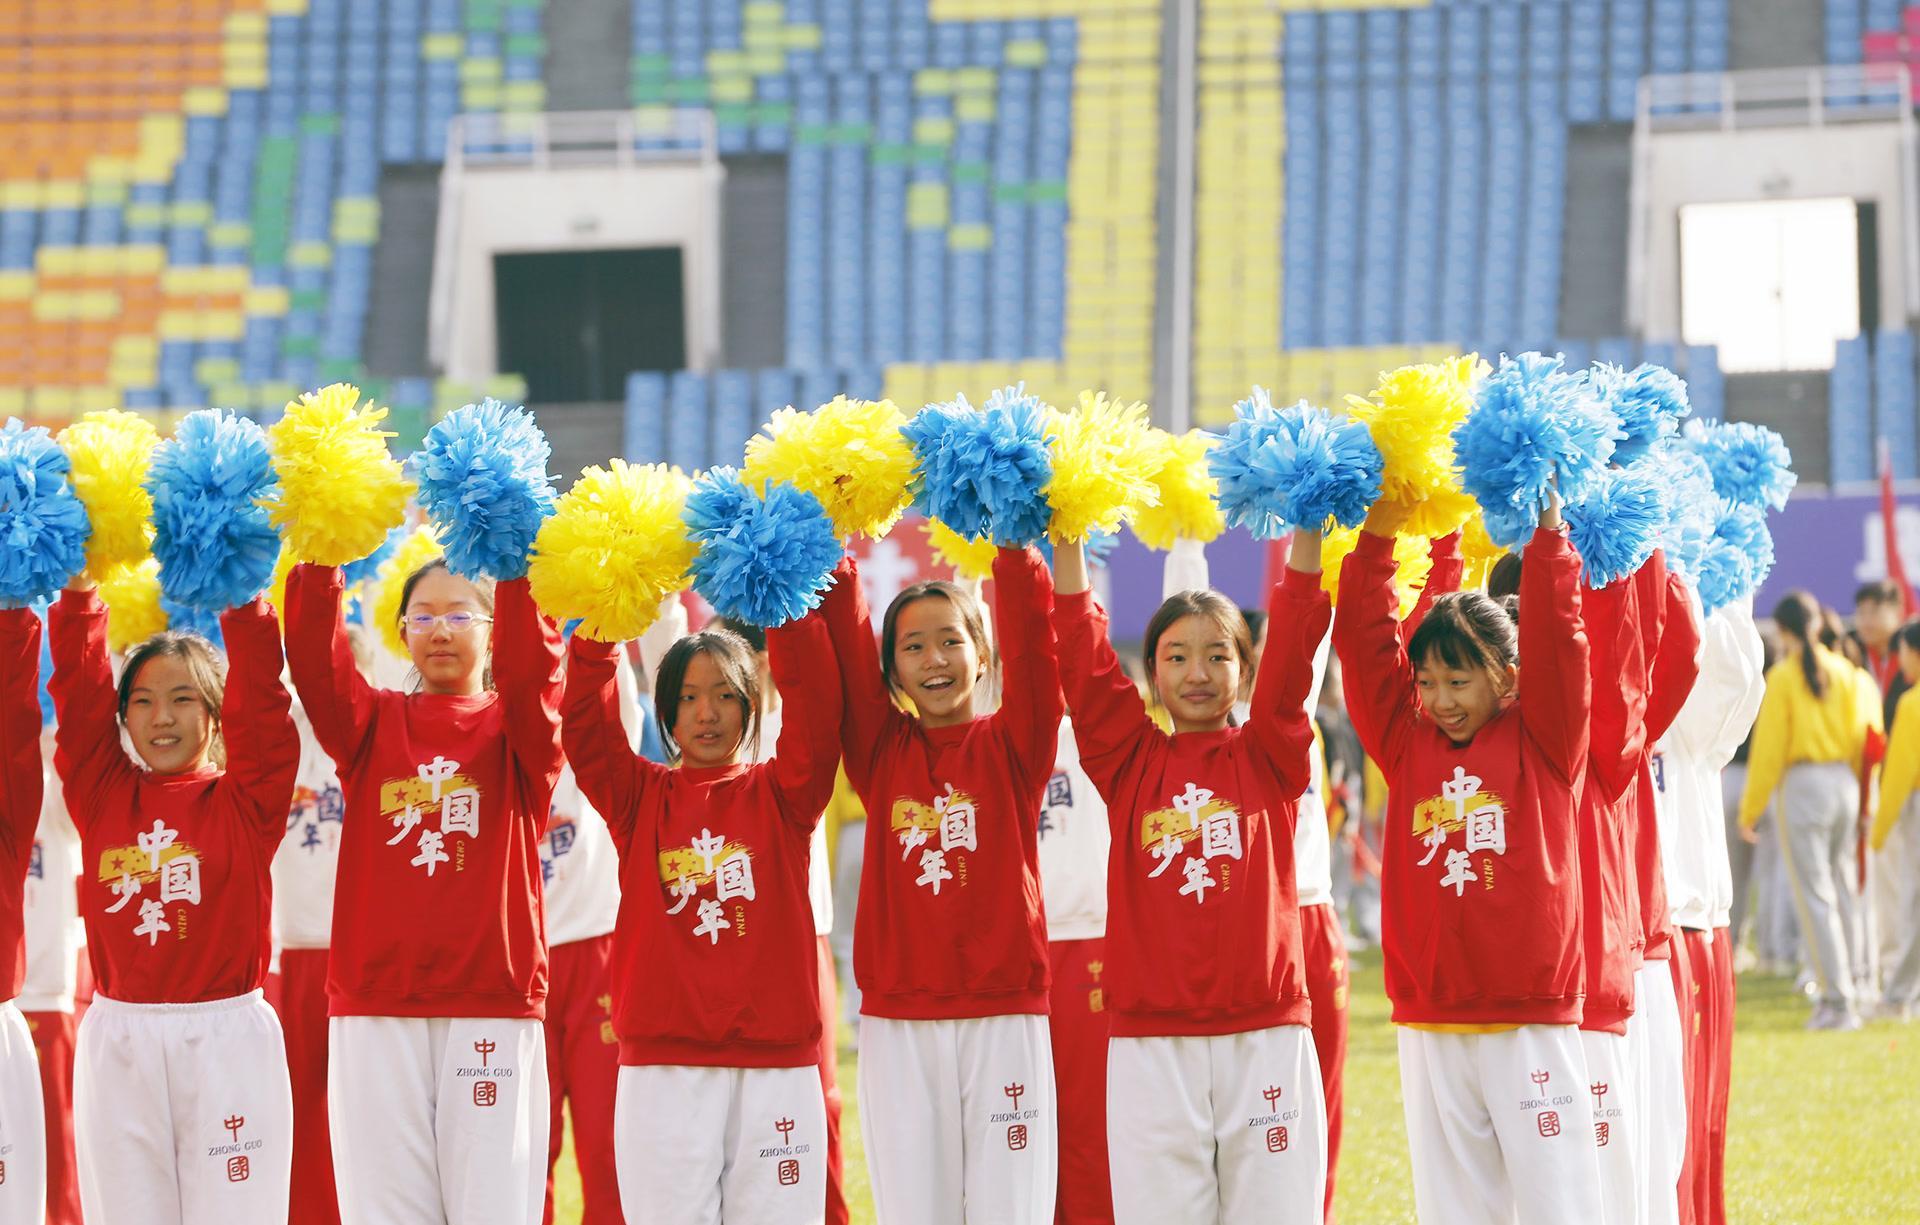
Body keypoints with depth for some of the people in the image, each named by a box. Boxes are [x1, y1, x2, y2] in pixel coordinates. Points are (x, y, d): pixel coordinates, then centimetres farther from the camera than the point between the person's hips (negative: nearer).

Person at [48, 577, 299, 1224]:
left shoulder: (244, 800, 3)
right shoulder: (102, 794, 9)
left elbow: (258, 697, -6)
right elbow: (78, 691, 3)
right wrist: (79, 590, -5)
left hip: (226, 1042, -2)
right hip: (118, 1042, 3)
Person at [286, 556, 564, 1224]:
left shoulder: (515, 730, 9)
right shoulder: (373, 724, 13)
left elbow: (532, 666, -12)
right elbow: (315, 660, -6)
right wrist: (320, 560, -19)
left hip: (495, 1016, -1)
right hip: (376, 1016, 1)